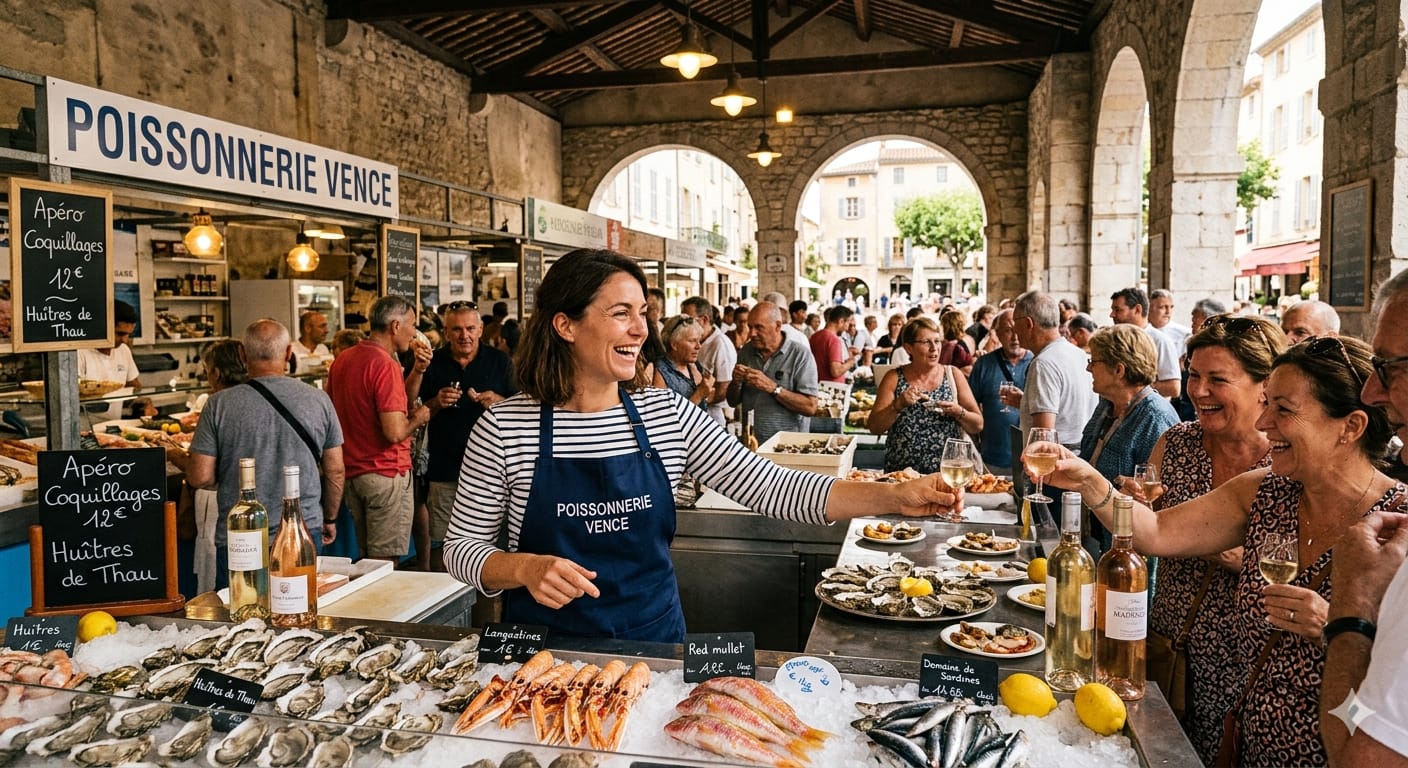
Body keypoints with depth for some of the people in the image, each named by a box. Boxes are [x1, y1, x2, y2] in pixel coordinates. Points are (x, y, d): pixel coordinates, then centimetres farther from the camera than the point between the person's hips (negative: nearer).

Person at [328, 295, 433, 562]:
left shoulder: (342, 360, 10)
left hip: (352, 471, 9)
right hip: (386, 474, -9)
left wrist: (417, 372, 14)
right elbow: (395, 432, -25)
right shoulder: (385, 365, -18)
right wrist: (419, 418, -5)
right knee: (384, 563, 0)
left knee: (366, 556, 19)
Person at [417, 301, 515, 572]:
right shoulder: (432, 363, 8)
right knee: (440, 544, 2)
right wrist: (437, 403, -10)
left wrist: (499, 401, -15)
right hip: (445, 468, 1)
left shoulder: (500, 361, 6)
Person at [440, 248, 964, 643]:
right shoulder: (505, 427, -9)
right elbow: (462, 547, -2)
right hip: (546, 650, -2)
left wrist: (895, 496, -18)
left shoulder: (668, 416, -3)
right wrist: (525, 568, -24)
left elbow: (769, 488, -8)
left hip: (653, 641, 2)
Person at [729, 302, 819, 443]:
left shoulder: (800, 354, -4)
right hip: (749, 440, 4)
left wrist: (772, 387, -18)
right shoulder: (745, 352, 10)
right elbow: (733, 402, 15)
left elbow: (810, 407, -12)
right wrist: (736, 382, -4)